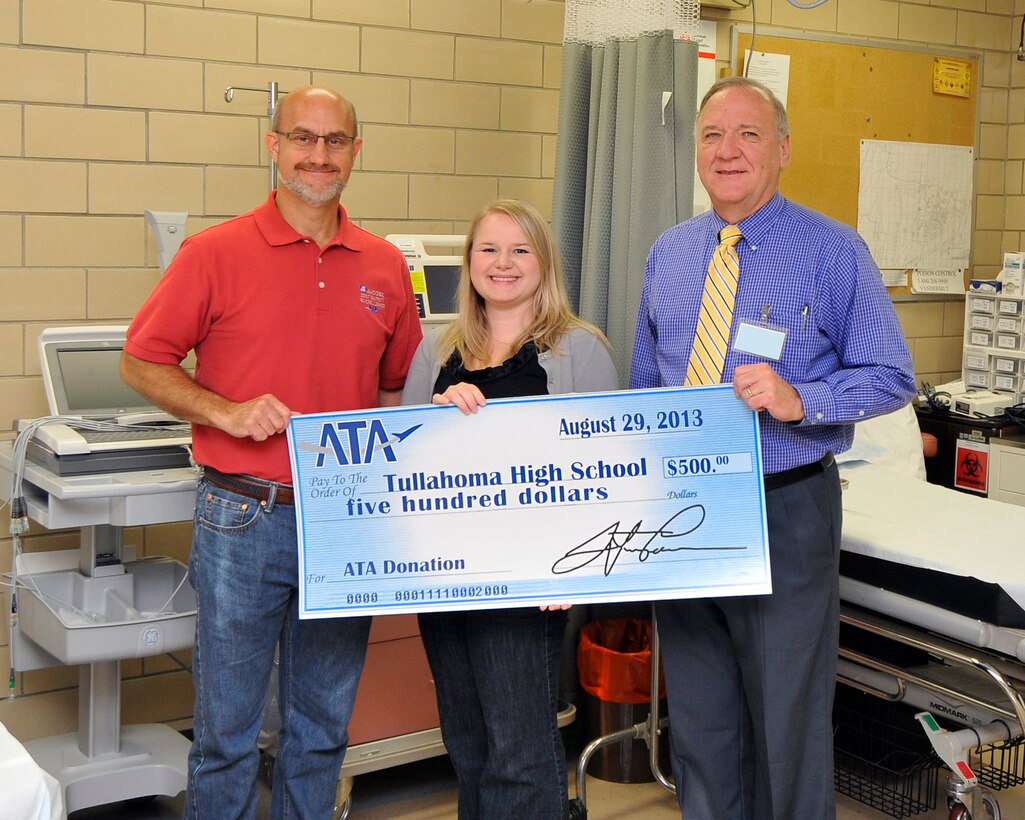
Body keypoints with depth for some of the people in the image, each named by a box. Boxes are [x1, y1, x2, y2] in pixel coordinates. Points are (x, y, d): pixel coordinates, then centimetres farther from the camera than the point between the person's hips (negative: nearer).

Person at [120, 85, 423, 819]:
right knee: (227, 725, 7)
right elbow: (142, 364, 0)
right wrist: (226, 411, -14)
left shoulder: (386, 267, 7)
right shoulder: (215, 253, -3)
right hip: (244, 518, -3)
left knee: (323, 725, 15)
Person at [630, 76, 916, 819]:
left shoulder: (832, 251, -6)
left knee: (788, 719, 9)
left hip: (786, 512, -4)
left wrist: (799, 399, -24)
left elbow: (892, 377, -8)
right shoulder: (667, 254, 9)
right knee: (699, 715, 17)